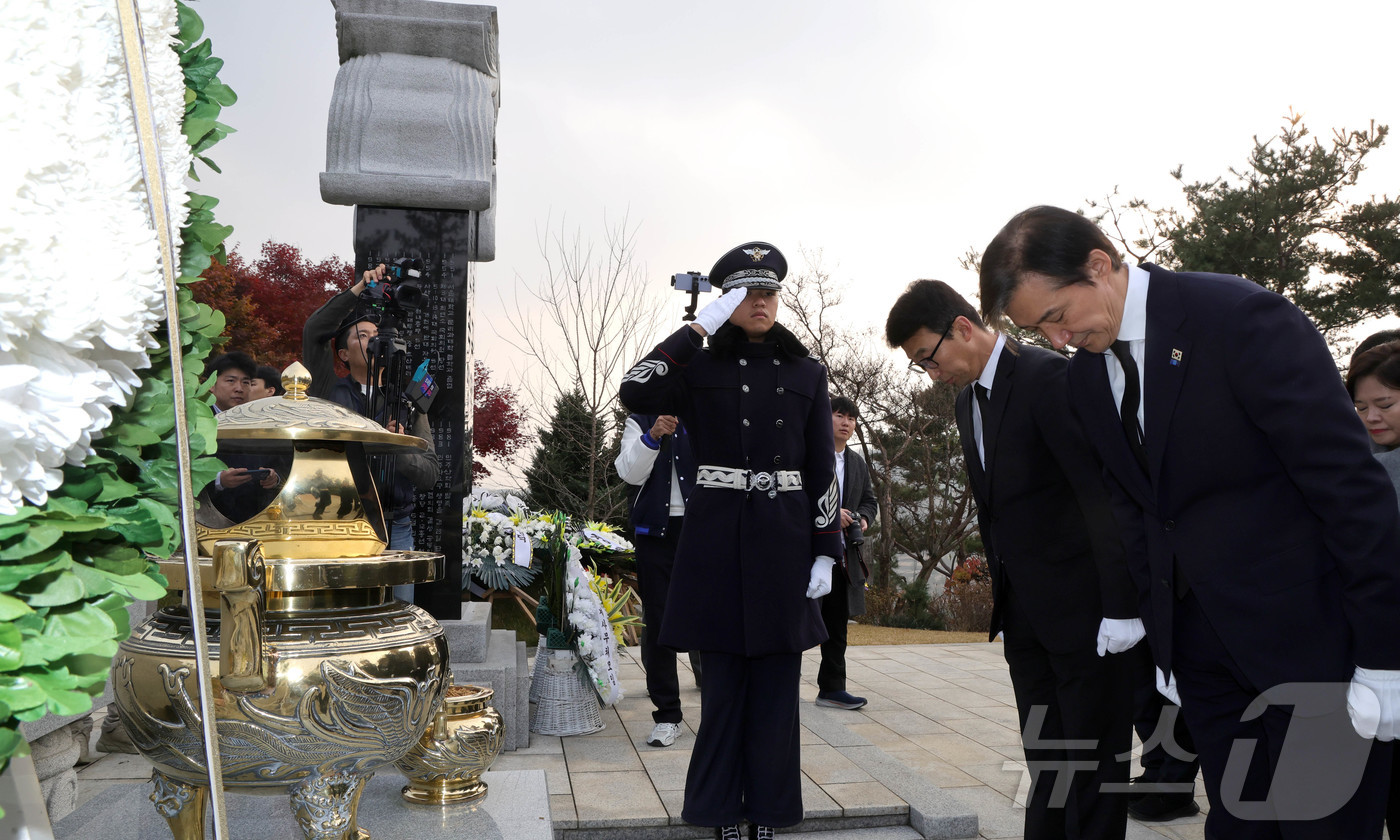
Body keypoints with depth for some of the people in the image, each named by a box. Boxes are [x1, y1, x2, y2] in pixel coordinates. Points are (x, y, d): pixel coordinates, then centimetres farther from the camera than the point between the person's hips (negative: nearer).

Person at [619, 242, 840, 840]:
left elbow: (822, 470, 7)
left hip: (785, 542, 2)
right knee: (724, 679, 6)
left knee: (777, 682, 7)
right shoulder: (700, 369, 4)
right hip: (717, 539, -1)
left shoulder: (806, 374, 9)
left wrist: (826, 552, 1)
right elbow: (635, 393, -16)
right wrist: (698, 326, -12)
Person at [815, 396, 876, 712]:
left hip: (844, 552, 7)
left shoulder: (858, 464, 19)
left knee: (837, 622, 10)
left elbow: (869, 499, 21)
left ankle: (832, 688, 17)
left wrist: (863, 518, 0)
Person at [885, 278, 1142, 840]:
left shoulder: (1048, 377, -15)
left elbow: (1103, 493, -18)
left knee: (1092, 761, 3)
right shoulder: (966, 402, 11)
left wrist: (1121, 605, -19)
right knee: (1044, 761, 15)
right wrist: (1002, 592, 12)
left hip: (1083, 607, -8)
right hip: (1023, 614, 8)